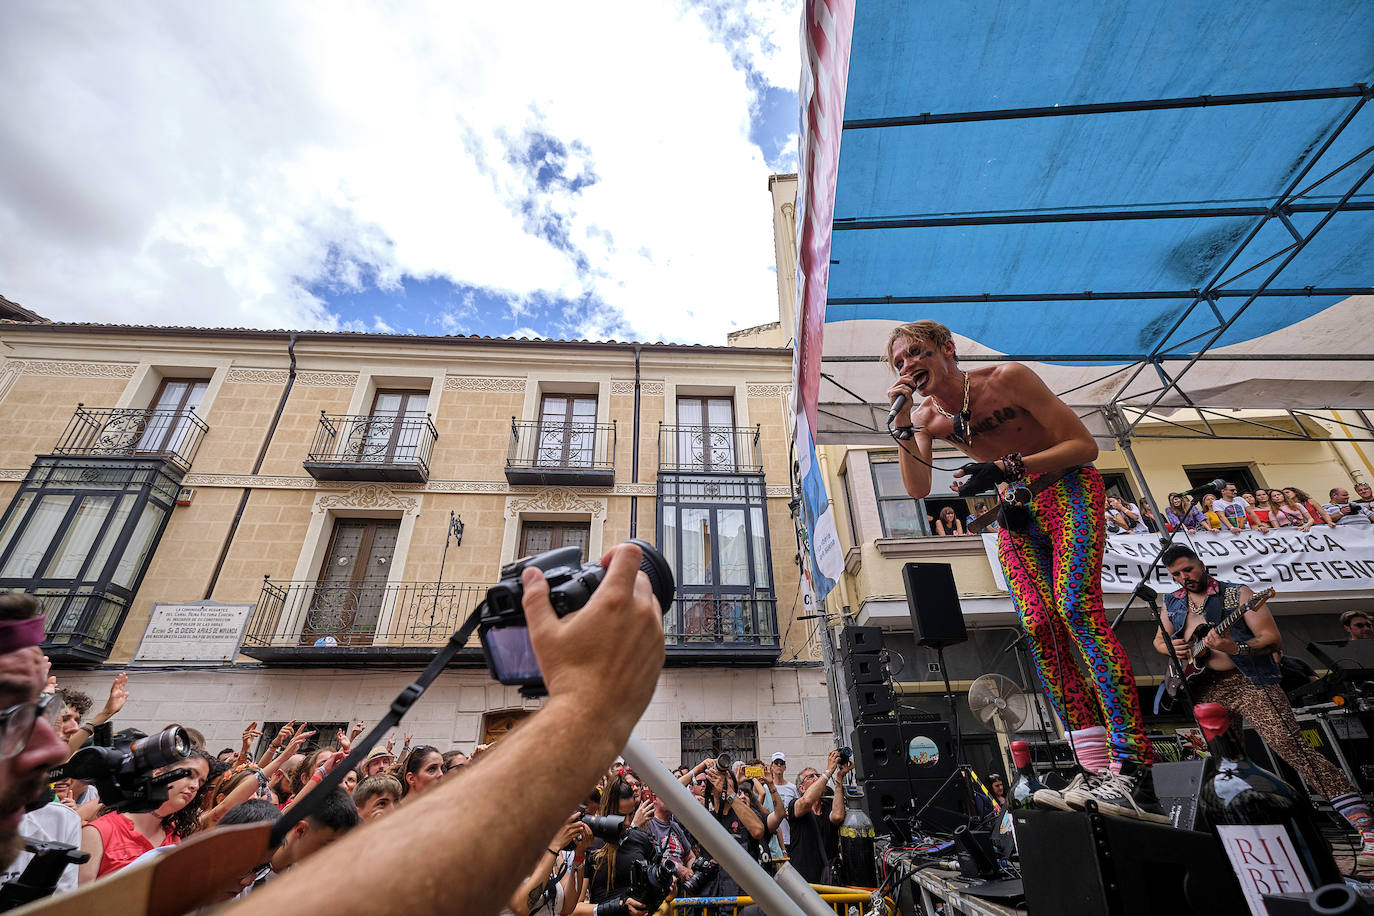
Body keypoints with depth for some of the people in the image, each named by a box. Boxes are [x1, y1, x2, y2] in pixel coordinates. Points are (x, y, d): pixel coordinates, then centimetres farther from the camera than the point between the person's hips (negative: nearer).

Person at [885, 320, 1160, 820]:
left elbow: (1084, 445, -16)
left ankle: (1133, 770, -19)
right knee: (1038, 624, -8)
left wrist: (1004, 467, -28)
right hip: (1014, 511, 5)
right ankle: (1095, 768, -3)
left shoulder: (1007, 378, -17)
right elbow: (918, 491, -13)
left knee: (1076, 607, -22)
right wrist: (905, 428, -24)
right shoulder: (927, 415, -2)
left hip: (1066, 487, -5)